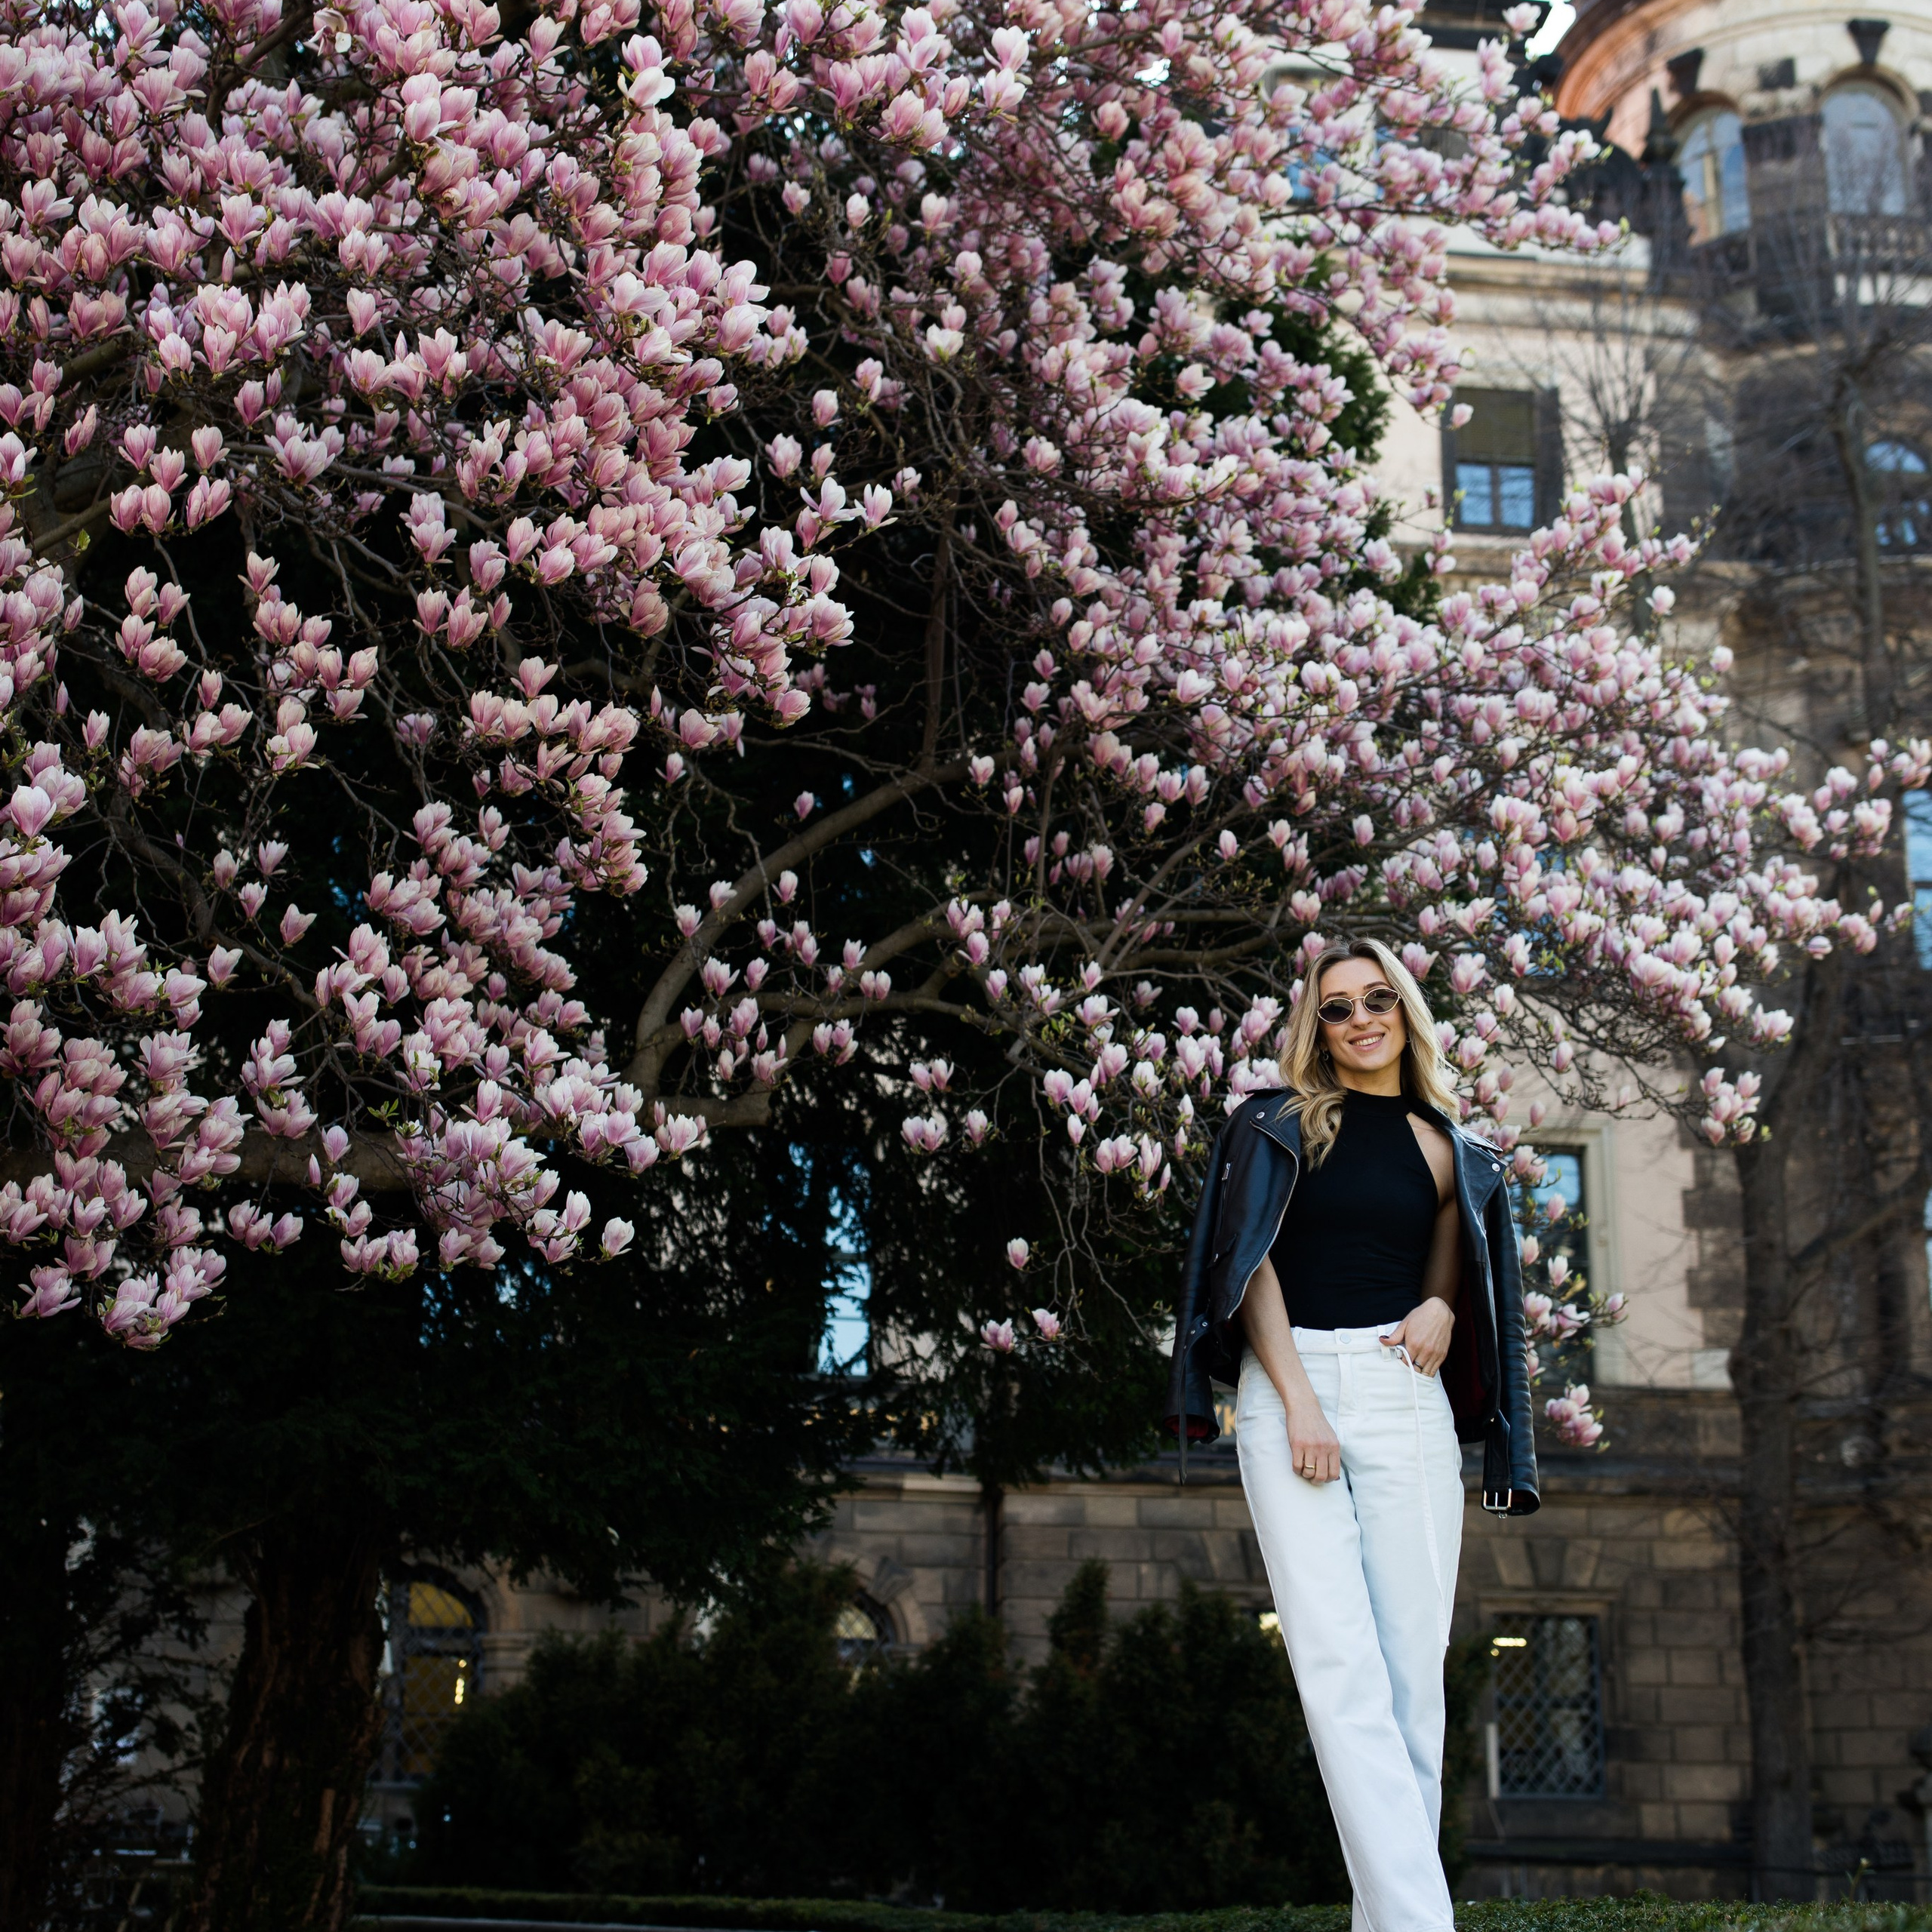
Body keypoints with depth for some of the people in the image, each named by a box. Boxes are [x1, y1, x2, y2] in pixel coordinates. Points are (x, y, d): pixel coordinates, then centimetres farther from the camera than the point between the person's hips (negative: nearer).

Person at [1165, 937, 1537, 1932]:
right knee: (1340, 1660, -14)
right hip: (1288, 1383, -2)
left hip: (1405, 1394, 3)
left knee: (1413, 1663, -3)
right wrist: (1298, 1399, -10)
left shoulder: (1444, 1149, 16)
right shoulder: (1278, 1124, 9)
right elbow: (1251, 1262, 2)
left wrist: (1441, 1312, -3)